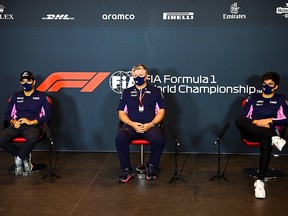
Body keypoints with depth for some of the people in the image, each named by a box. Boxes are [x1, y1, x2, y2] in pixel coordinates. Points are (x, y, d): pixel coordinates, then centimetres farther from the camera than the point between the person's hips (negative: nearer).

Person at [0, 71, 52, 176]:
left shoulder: (41, 96, 12)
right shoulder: (15, 96, 23)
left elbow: (48, 115, 3)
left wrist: (32, 122, -11)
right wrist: (13, 121, -4)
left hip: (32, 126, -3)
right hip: (16, 125, 3)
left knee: (32, 139, -40)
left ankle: (19, 159, -12)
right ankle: (24, 157, -8)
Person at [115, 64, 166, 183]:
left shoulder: (155, 91, 16)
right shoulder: (127, 92, 19)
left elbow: (161, 112, 8)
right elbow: (121, 113, 11)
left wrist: (150, 124, -10)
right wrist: (132, 124, -8)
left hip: (150, 125, -1)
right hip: (131, 125, 1)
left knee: (158, 139, -34)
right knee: (120, 137, -31)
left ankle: (152, 167, -7)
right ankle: (127, 170, -16)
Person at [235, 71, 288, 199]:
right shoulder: (254, 98, 22)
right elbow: (244, 117, 9)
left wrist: (269, 120, -8)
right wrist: (255, 122, -9)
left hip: (269, 131, -2)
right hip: (252, 132, 2)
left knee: (266, 141, -42)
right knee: (238, 120, -33)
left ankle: (260, 181, -44)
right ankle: (273, 138, -39)